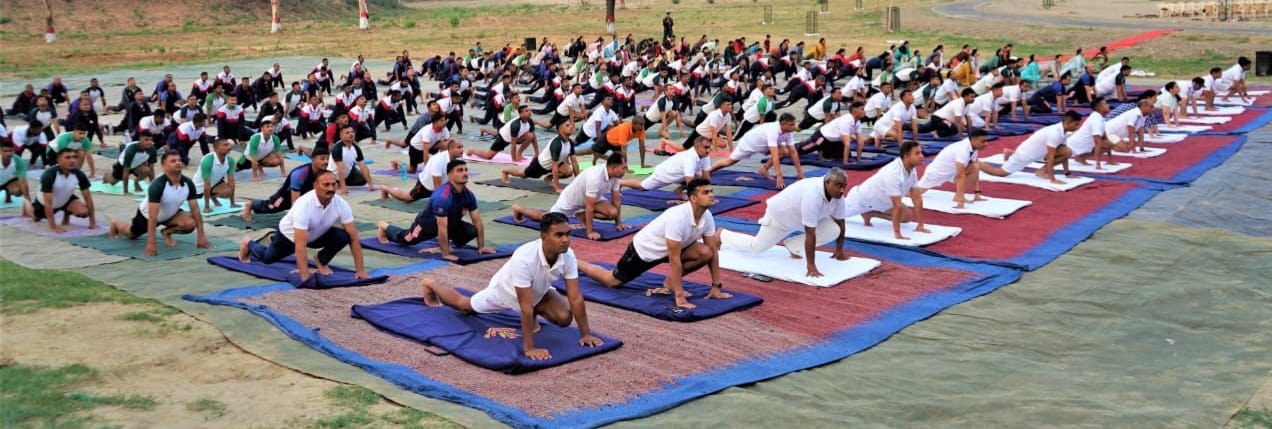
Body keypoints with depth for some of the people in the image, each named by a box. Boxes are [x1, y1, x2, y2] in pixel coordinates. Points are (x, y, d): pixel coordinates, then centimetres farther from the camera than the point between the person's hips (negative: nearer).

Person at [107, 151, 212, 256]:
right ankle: (114, 224, 54)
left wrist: (201, 237, -24)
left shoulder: (188, 184, -25)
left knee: (190, 224, -24)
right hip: (147, 214, -3)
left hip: (169, 214, 3)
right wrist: (151, 244, -46)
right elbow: (153, 216, -42)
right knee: (131, 234, 21)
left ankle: (167, 232, 6)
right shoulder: (157, 185, -39)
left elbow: (195, 210, -19)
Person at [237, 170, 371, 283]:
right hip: (289, 235, -3)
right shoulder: (304, 205, -44)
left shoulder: (341, 204, -31)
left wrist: (360, 270, -32)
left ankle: (321, 261, 2)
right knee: (266, 258, 18)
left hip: (316, 235, 3)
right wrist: (305, 277, -53)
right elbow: (300, 245, -48)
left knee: (343, 236, -24)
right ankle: (249, 244, 51)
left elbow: (354, 238, -27)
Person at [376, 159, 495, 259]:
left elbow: (478, 221, -13)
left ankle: (443, 243, 12)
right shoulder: (442, 197, -43)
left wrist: (481, 246, -14)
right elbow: (442, 228, -42)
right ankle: (384, 227, 51)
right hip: (427, 223, -5)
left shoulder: (468, 194, -20)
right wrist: (445, 254, -39)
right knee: (405, 240, 19)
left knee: (472, 231, -14)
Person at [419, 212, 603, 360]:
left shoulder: (568, 255, -32)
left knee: (564, 318, -18)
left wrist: (585, 334, -28)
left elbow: (576, 298, -26)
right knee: (464, 306, 22)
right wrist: (529, 347, -46)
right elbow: (526, 306, -47)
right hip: (506, 291, -4)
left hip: (538, 292, 4)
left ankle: (535, 313, 15)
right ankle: (430, 285, 51)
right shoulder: (524, 259, -48)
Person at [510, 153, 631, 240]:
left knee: (612, 212, -15)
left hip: (591, 198, 7)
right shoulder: (595, 177, -42)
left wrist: (618, 223, -4)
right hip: (571, 199, -7)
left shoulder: (615, 175, -18)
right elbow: (590, 206, -39)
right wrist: (590, 232, -35)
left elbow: (616, 200, -5)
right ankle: (517, 209, 32)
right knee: (546, 219, 6)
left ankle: (583, 216, 9)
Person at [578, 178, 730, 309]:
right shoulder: (677, 217, -40)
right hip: (644, 249, -6)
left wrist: (716, 287, -9)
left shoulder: (707, 217, -16)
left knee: (705, 253, -16)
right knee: (611, 281, 7)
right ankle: (575, 264, 33)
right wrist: (679, 296, -37)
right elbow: (674, 259, -38)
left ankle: (671, 282, 2)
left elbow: (713, 251, -7)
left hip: (667, 250, 6)